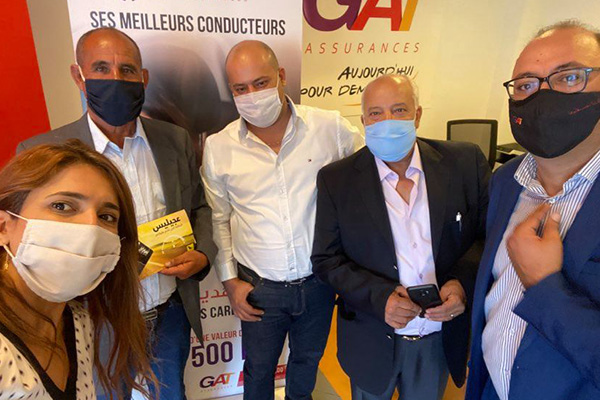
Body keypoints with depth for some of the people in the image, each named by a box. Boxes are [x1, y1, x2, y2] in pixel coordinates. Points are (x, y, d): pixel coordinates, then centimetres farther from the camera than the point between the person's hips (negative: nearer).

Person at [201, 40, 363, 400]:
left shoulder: (331, 127, -11)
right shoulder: (218, 147, -8)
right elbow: (218, 218, 2)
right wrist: (230, 280, 1)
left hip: (319, 282, 1)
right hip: (259, 288, 0)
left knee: (308, 359, 27)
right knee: (258, 370, 21)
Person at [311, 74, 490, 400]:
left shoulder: (465, 163, -8)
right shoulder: (336, 180, -11)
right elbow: (326, 260, -8)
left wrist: (464, 282, -20)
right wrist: (378, 296, -23)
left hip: (440, 341, 2)